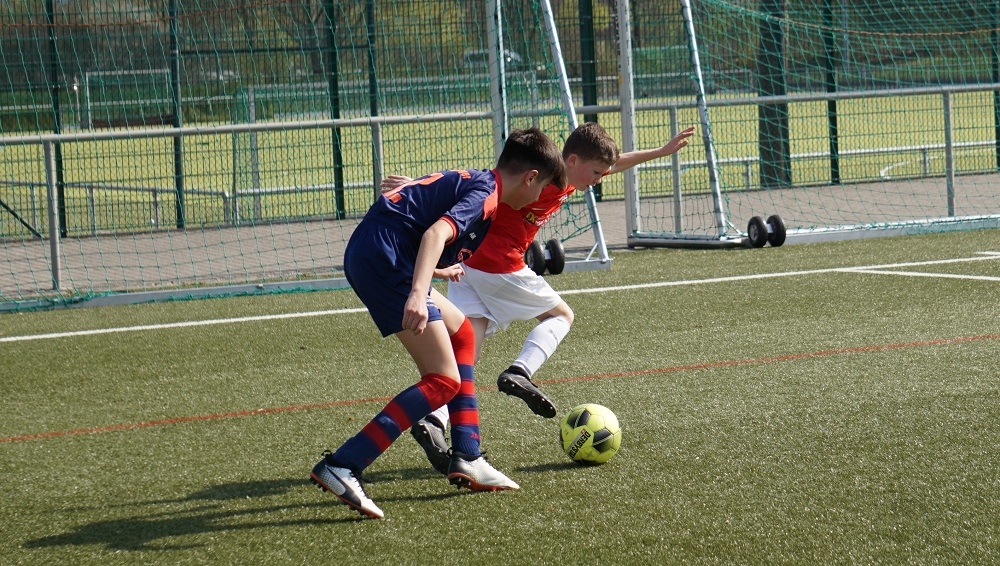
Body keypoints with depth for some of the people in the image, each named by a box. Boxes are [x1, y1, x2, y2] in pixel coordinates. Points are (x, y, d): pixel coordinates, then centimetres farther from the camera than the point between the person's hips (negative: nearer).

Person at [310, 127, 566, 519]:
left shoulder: (473, 184, 23)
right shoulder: (485, 193, -6)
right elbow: (437, 233, -23)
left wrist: (440, 271, 53)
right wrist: (419, 294, -36)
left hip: (370, 256, 11)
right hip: (384, 256, -11)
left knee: (462, 335, 23)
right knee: (444, 381, -10)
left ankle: (466, 459, 19)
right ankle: (341, 467, -18)